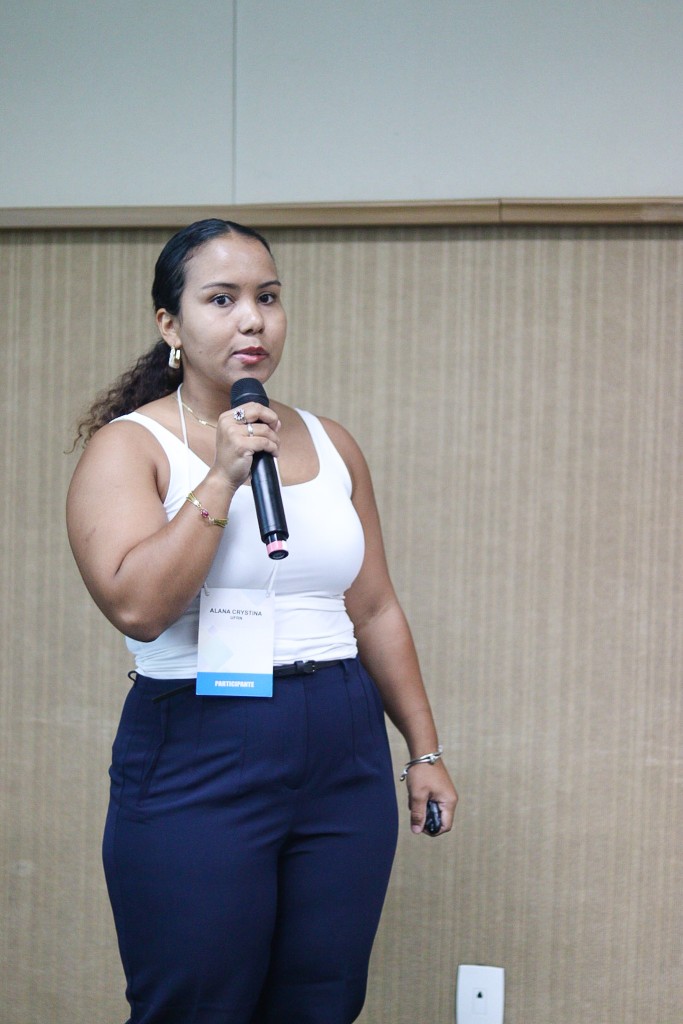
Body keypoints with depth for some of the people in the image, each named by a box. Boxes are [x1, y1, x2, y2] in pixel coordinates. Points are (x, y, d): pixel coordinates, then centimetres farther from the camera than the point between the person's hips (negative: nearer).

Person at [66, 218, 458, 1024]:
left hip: (347, 761, 5)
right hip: (198, 766, -4)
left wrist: (425, 751, 14)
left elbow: (376, 612, 15)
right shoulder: (129, 445, -3)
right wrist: (222, 479, -17)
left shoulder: (330, 445, 11)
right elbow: (136, 605, -18)